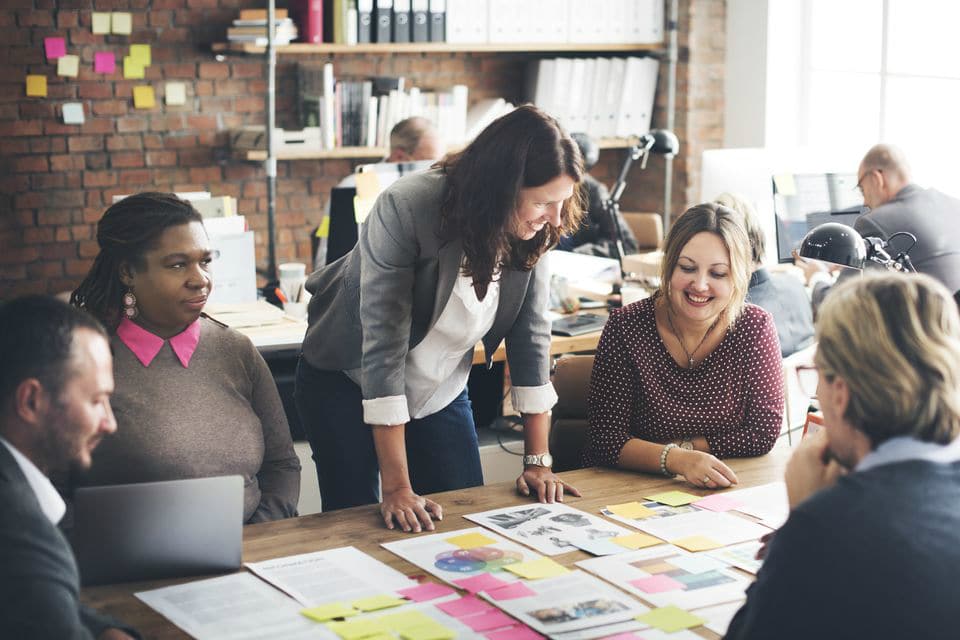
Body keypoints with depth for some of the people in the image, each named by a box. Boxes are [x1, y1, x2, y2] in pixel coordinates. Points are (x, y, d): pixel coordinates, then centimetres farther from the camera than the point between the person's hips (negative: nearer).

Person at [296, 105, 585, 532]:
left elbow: (531, 337, -7)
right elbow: (383, 343, -32)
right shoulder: (406, 209, -30)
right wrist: (397, 488, -34)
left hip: (441, 393, 5)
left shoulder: (534, 232, -14)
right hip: (348, 382, -4)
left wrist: (538, 461, -10)